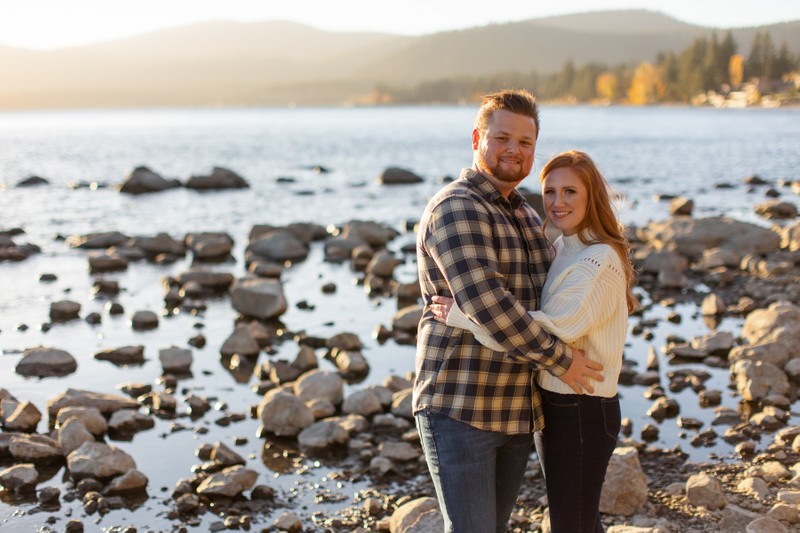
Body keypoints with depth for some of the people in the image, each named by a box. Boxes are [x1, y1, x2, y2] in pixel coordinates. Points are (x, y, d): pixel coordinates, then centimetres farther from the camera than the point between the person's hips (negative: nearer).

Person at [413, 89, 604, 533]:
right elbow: (485, 304, -23)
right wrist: (560, 359, -16)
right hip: (460, 409, -8)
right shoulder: (456, 209, -12)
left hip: (518, 411, 8)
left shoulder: (528, 217, 17)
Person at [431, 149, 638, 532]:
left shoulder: (600, 261, -18)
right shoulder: (558, 251, 10)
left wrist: (463, 315, -27)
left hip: (583, 412, -9)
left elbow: (551, 330, -28)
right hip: (553, 404, 9)